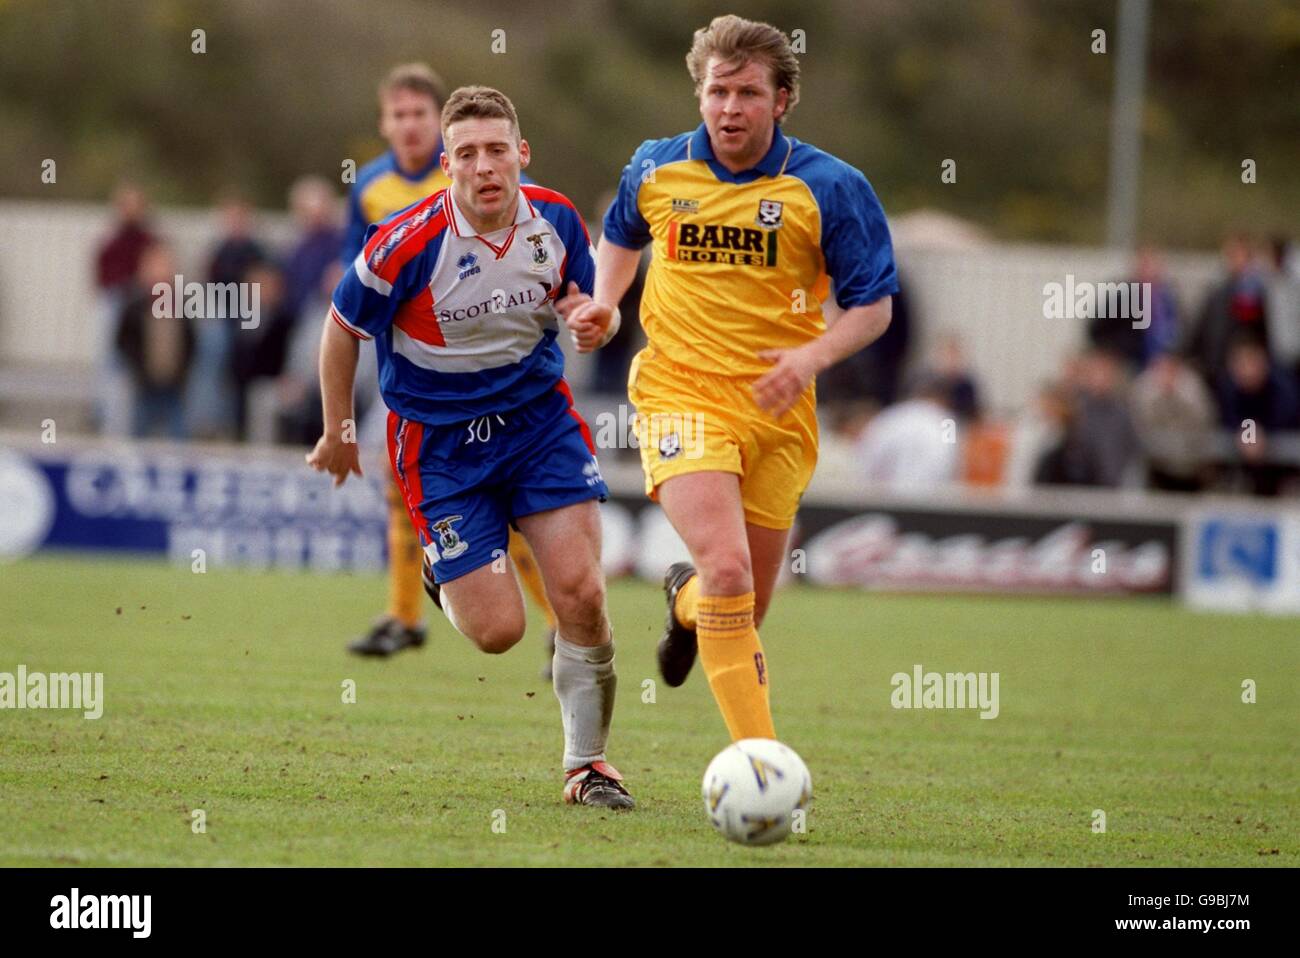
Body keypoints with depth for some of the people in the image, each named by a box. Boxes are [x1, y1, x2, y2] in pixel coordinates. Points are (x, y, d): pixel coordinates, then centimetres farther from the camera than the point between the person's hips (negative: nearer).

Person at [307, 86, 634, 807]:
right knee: (498, 629, -7)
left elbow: (582, 297, 11)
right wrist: (336, 435, 5)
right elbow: (343, 328, -5)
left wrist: (590, 316, -15)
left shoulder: (556, 221, -9)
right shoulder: (408, 244, -22)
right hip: (439, 441, -3)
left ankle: (587, 763, 8)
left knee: (581, 596, -9)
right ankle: (443, 575, 30)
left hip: (538, 416, 3)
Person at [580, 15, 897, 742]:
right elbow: (621, 234, 24)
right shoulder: (656, 170, 1)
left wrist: (815, 356, -19)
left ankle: (686, 599, 52)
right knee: (728, 570, -24)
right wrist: (605, 301, 5)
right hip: (681, 397, -1)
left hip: (779, 412, 1)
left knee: (746, 611, 12)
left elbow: (874, 304, -1)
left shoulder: (829, 188, -6)